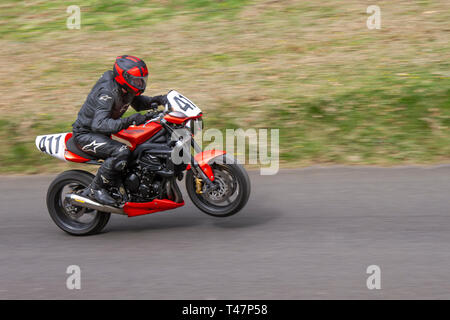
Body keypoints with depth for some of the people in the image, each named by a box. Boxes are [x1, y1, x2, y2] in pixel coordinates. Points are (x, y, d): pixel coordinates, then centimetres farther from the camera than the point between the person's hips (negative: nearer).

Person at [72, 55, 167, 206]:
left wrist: (157, 100, -1)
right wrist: (128, 121, -45)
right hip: (85, 134, -10)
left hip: (100, 133, 10)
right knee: (121, 152, -31)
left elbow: (137, 102, 20)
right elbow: (99, 124, -38)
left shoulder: (125, 89, 0)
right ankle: (95, 189, -21)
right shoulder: (107, 92, -28)